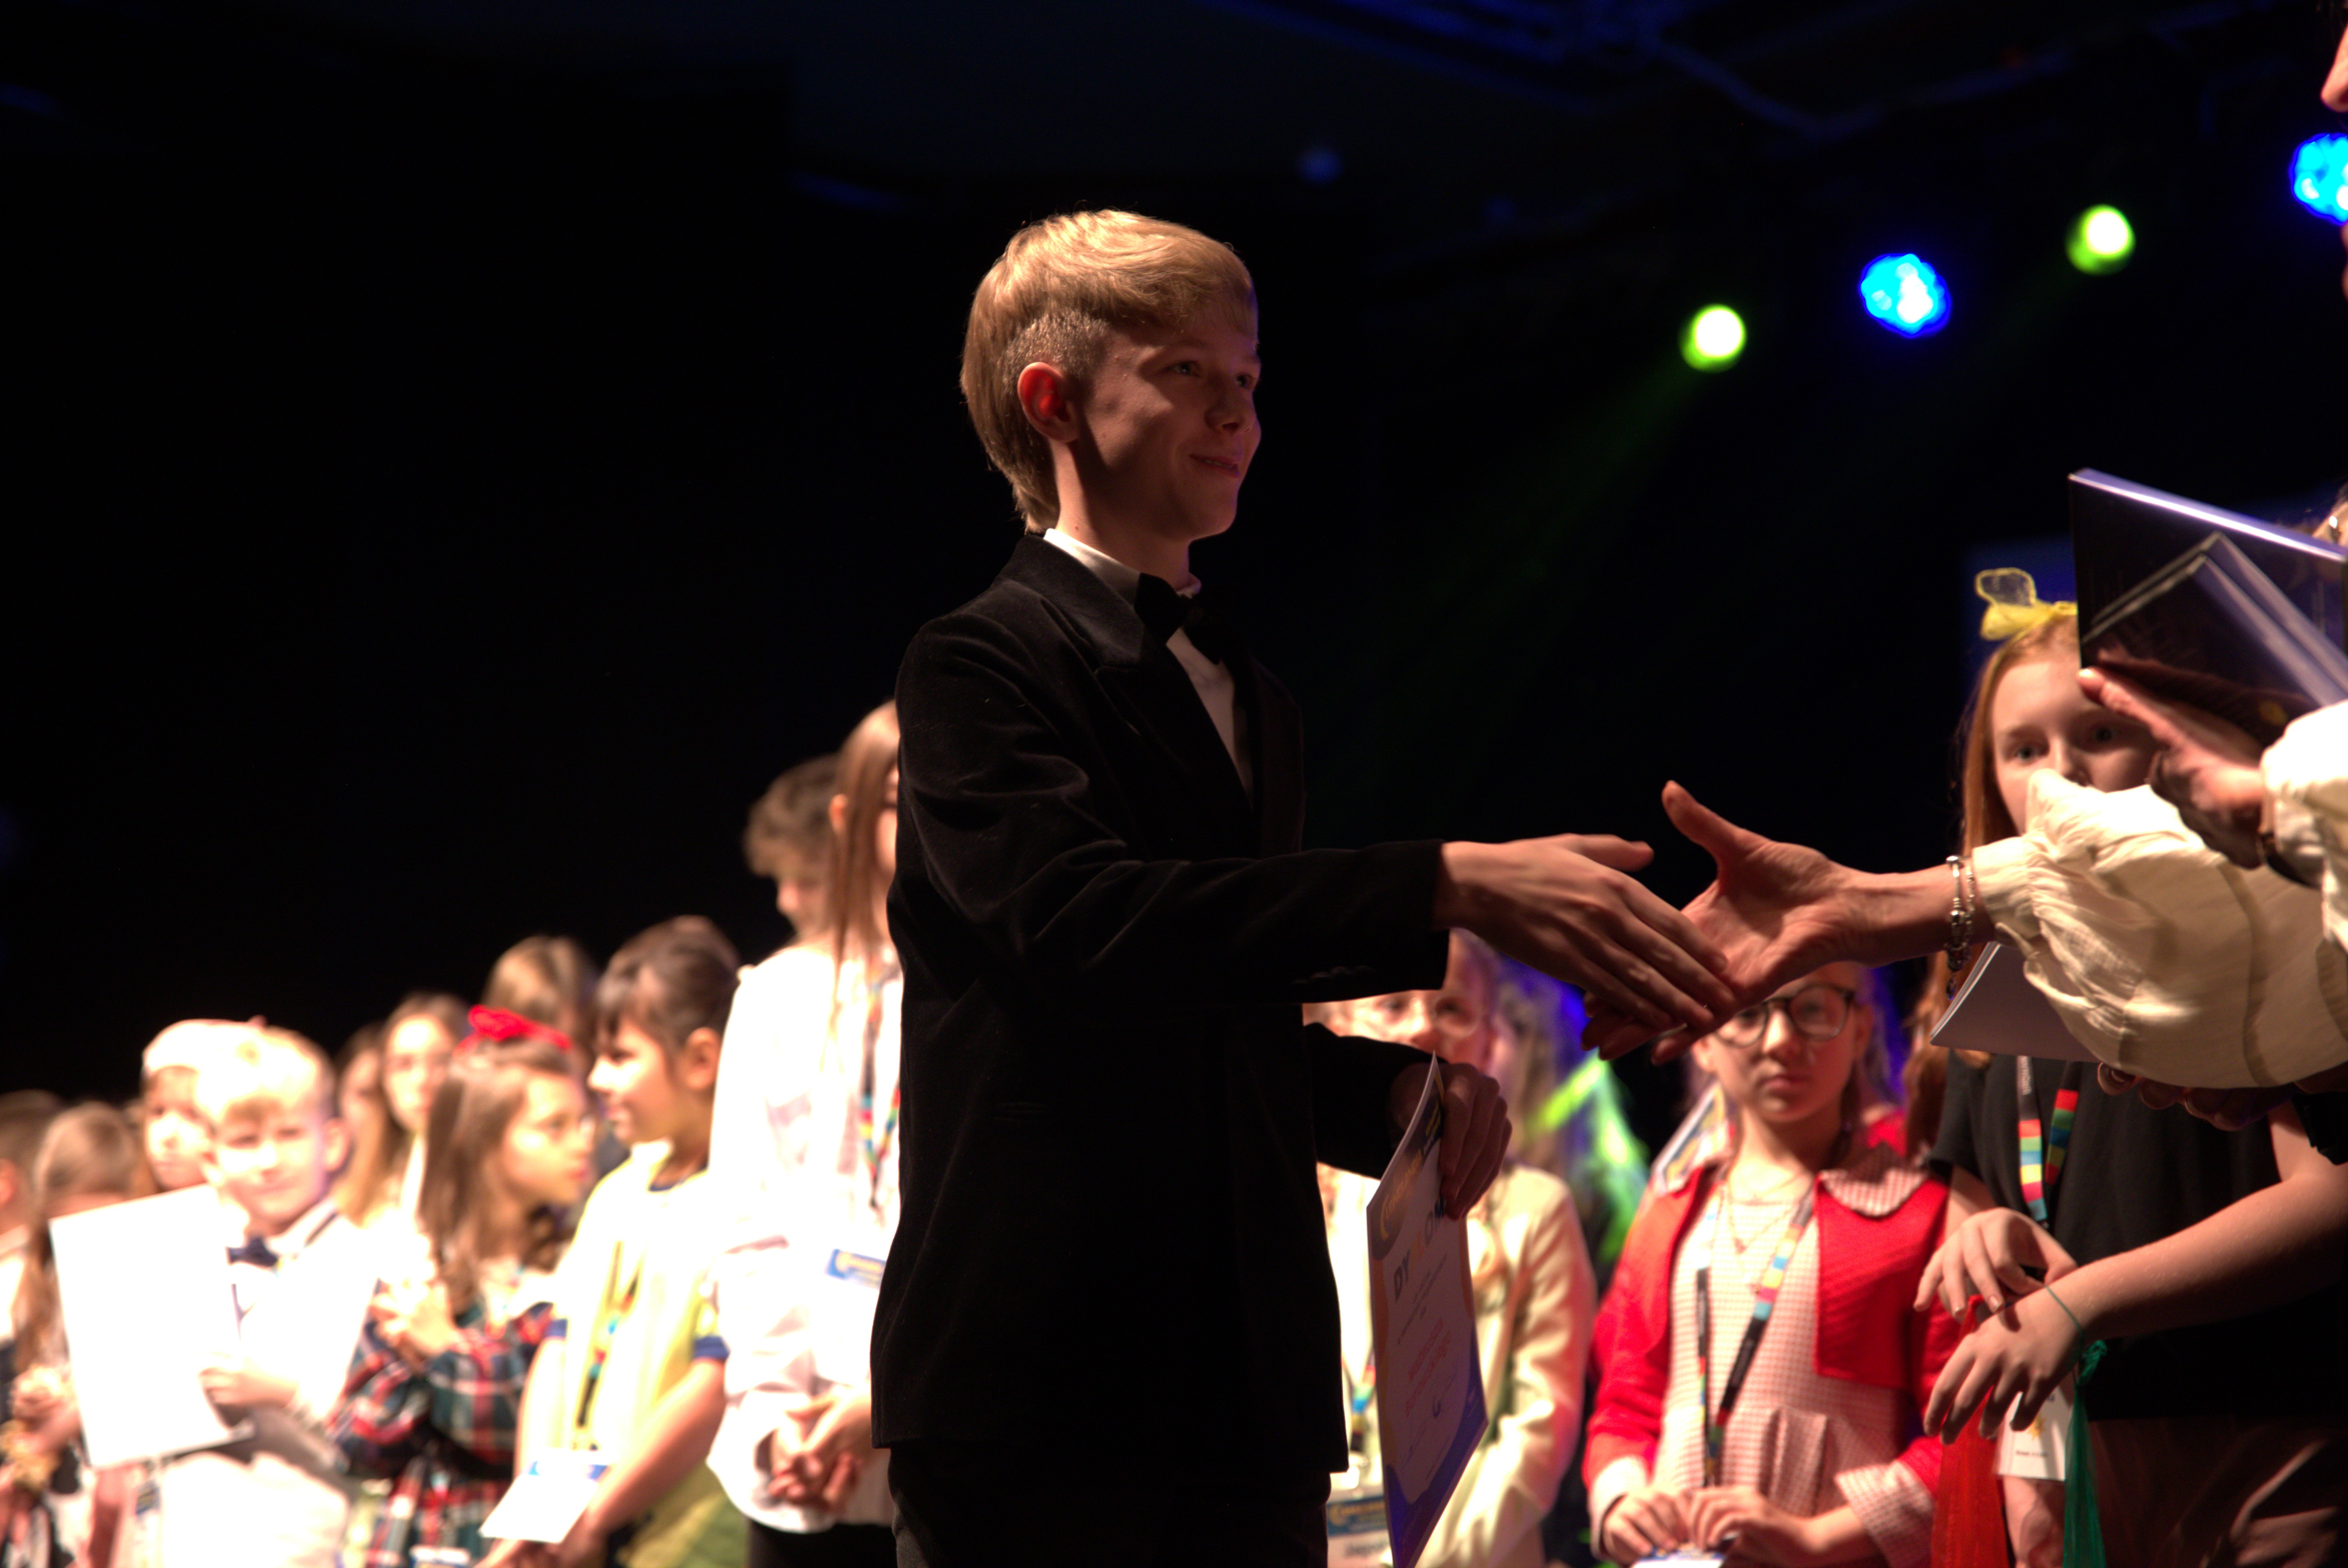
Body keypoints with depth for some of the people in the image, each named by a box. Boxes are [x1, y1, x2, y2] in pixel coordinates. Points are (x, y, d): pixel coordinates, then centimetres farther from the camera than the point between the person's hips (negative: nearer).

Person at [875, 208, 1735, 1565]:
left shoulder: (1253, 702, 20)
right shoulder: (980, 664, -5)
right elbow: (1079, 916, -24)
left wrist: (1397, 1089, 6)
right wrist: (1449, 888, -29)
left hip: (1250, 1386, 7)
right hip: (1035, 1388, -7)